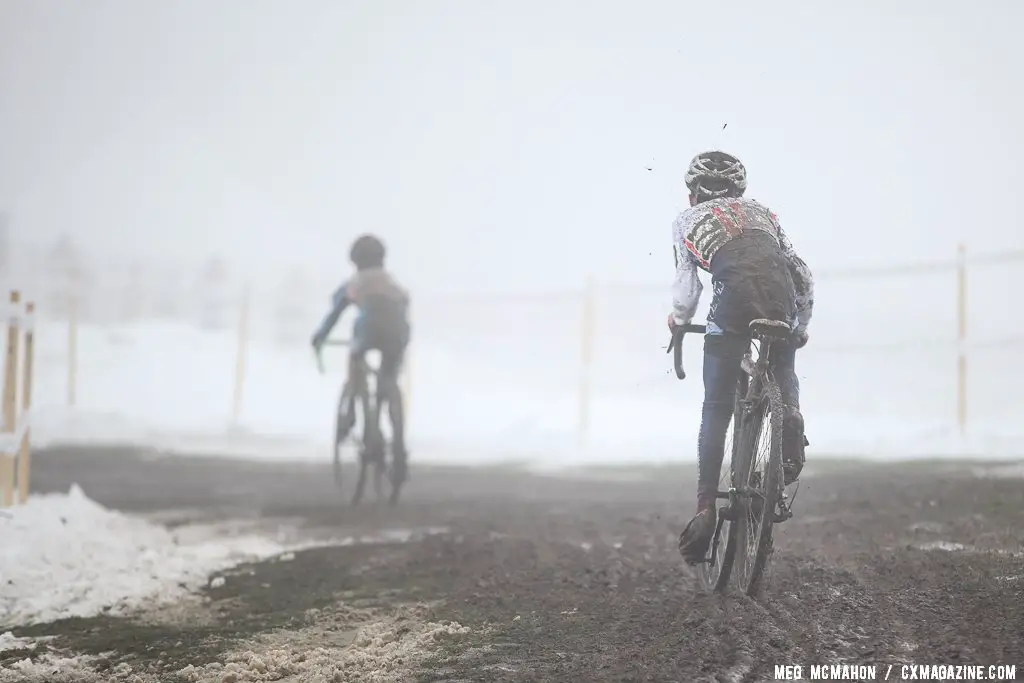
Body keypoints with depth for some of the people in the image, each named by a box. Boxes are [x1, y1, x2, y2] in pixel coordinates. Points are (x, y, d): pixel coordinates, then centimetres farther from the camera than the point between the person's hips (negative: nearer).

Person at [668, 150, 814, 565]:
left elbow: (686, 287, 15)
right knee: (783, 373, 31)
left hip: (734, 300, -2)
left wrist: (678, 321, 36)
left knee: (716, 411, 8)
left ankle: (705, 509, 1)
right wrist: (802, 326, 39)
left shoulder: (687, 220, 25)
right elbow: (803, 275, 26)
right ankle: (790, 415, 0)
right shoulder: (761, 212, 33)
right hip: (782, 297, 2)